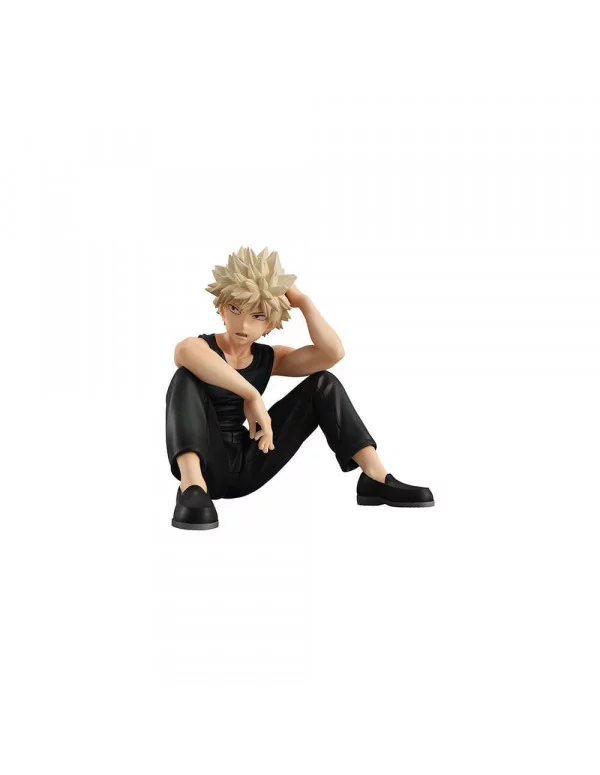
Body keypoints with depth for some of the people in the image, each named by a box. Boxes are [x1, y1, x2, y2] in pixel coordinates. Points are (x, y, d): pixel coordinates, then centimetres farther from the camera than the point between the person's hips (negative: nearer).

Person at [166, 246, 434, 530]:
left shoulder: (269, 358, 8)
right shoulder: (201, 345, -8)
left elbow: (332, 352, -10)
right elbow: (186, 351, -38)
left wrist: (302, 300, -7)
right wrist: (252, 396, -41)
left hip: (248, 464, 5)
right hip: (206, 461, -5)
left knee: (323, 383, -1)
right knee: (188, 377, -32)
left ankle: (375, 477, -12)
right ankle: (192, 487, -50)